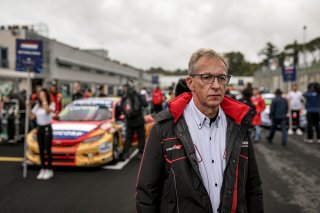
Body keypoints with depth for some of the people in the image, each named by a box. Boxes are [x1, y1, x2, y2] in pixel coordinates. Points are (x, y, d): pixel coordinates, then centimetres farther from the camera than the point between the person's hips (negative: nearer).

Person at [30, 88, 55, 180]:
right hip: (39, 128, 5)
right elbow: (32, 116, 7)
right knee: (41, 150, 8)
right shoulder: (37, 105, 10)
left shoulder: (51, 104, -6)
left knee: (47, 150, -4)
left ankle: (49, 170, 4)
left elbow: (47, 111, -28)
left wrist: (44, 100, -22)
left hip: (47, 128, -5)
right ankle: (43, 169, 16)